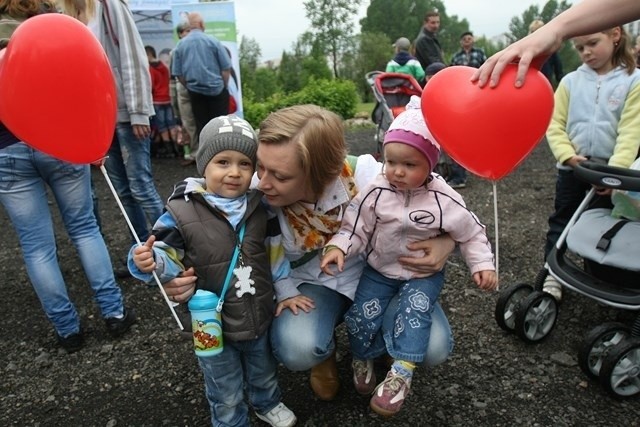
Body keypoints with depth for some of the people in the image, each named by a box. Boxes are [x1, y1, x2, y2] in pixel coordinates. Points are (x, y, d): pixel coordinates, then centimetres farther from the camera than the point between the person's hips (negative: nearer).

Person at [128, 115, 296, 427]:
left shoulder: (258, 207, -5)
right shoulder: (182, 212, -18)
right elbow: (171, 256, -11)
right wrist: (150, 262, -33)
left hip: (260, 318, 4)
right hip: (214, 326, -3)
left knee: (264, 374, 30)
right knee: (226, 395, 19)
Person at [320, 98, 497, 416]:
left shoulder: (444, 201, -18)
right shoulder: (375, 193, -16)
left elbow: (471, 233, -5)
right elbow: (354, 228, -11)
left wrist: (482, 264, -13)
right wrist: (338, 247, -29)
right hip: (380, 269, 2)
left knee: (414, 310, -24)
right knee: (360, 314, -7)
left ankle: (401, 373, -8)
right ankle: (363, 358, 22)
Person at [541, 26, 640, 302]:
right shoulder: (570, 81, -1)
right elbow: (555, 125, -2)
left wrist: (616, 170, -24)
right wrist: (567, 155, -17)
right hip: (572, 167, 1)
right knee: (561, 222, 7)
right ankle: (552, 274, 18)